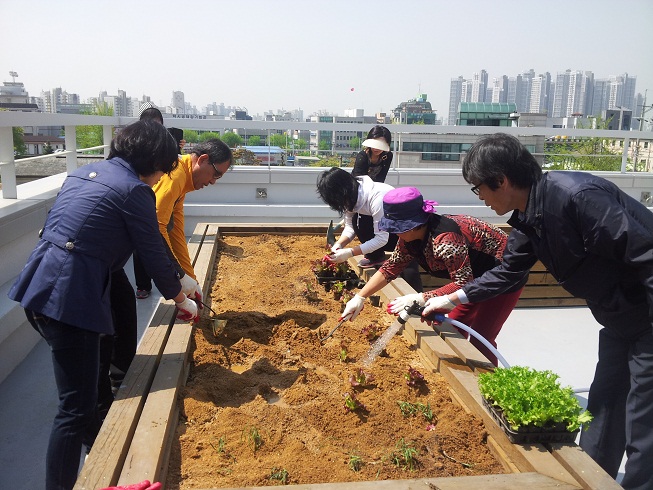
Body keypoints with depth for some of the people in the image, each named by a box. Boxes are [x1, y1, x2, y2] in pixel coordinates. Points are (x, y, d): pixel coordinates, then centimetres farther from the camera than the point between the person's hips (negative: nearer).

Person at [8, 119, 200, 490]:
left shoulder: (85, 172, 17)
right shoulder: (134, 190, -11)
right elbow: (153, 253, -6)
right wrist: (182, 299, 12)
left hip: (38, 288, 10)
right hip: (69, 297, -10)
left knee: (84, 384, 26)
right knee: (76, 408, -1)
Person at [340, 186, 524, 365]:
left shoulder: (445, 239, -37)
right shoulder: (411, 237, -8)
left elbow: (463, 283, -33)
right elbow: (390, 267, -3)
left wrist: (421, 298, -37)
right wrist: (359, 297, -8)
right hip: (478, 277, 9)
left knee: (480, 340, -7)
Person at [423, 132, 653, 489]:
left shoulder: (576, 196, -29)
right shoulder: (528, 220, 0)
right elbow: (507, 273, 13)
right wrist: (451, 298, 16)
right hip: (620, 320, 9)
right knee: (602, 408, 19)